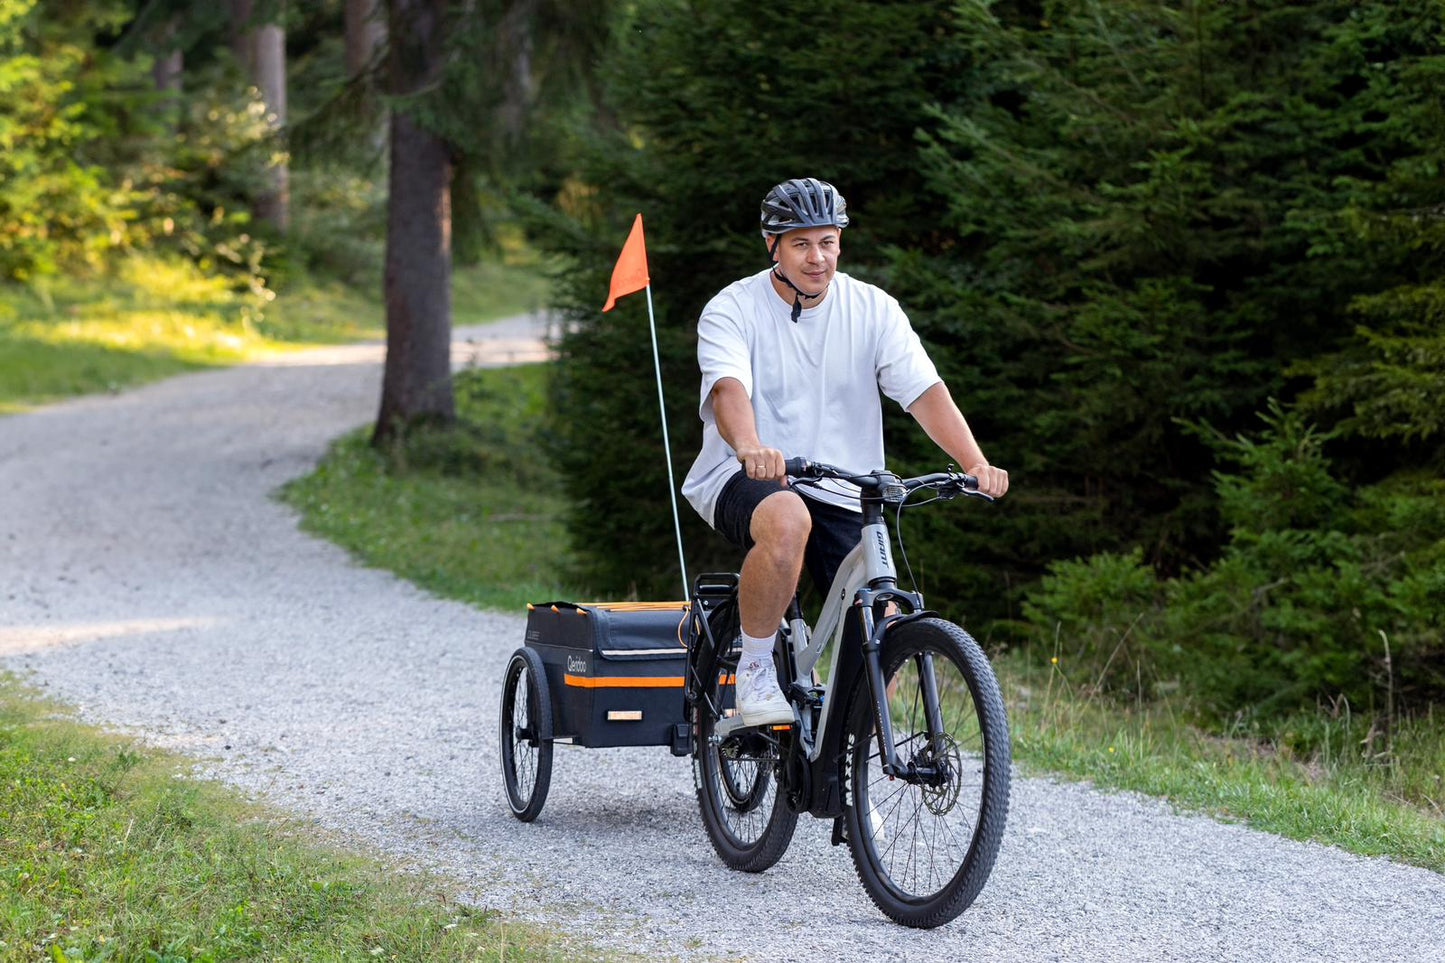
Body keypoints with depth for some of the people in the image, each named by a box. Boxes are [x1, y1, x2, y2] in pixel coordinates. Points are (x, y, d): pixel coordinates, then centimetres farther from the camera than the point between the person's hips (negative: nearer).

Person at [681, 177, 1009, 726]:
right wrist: (750, 448, -49)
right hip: (742, 481, -4)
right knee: (787, 519, -39)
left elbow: (924, 391, -9)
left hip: (840, 495, 4)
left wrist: (976, 464, -27)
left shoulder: (873, 310, 1)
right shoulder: (733, 309, -7)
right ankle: (754, 670, -20)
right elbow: (728, 388, -26)